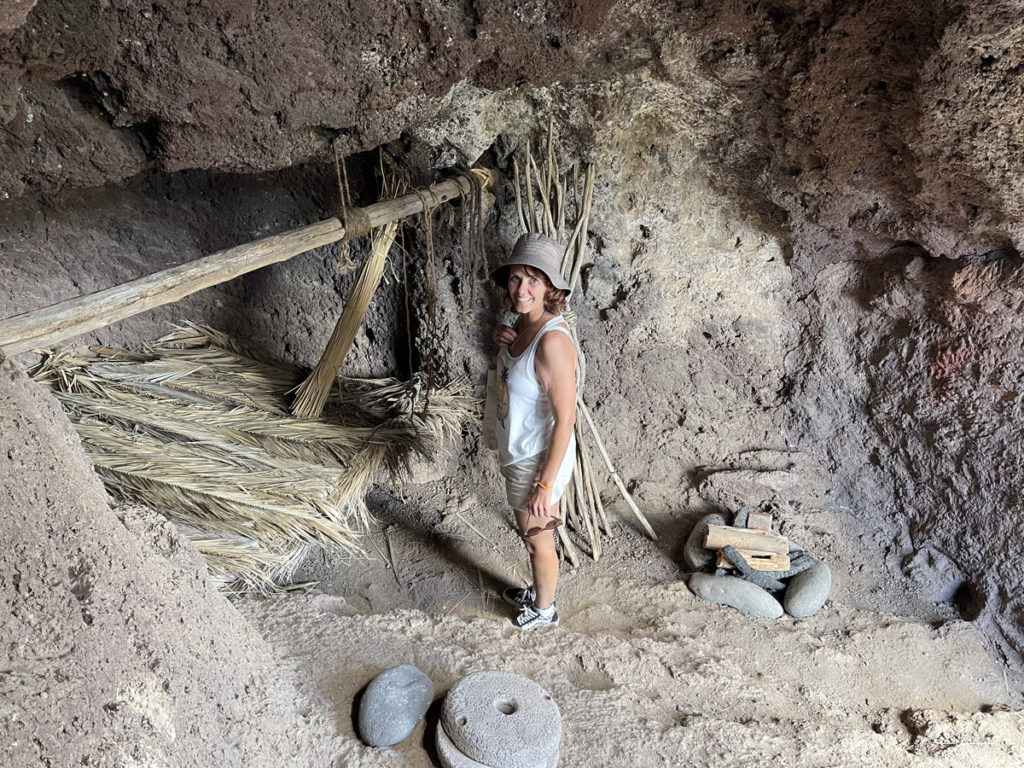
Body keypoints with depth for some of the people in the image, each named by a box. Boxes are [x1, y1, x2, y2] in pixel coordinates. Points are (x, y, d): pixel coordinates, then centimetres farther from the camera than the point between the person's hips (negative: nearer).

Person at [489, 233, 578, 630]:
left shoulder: (552, 340, -31)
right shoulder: (525, 322, -4)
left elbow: (565, 420, -28)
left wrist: (545, 485, -22)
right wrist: (501, 337, -3)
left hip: (539, 459, -9)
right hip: (517, 452, 9)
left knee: (537, 539, 16)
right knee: (528, 533, 28)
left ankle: (544, 609, 43)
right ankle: (539, 591, 53)